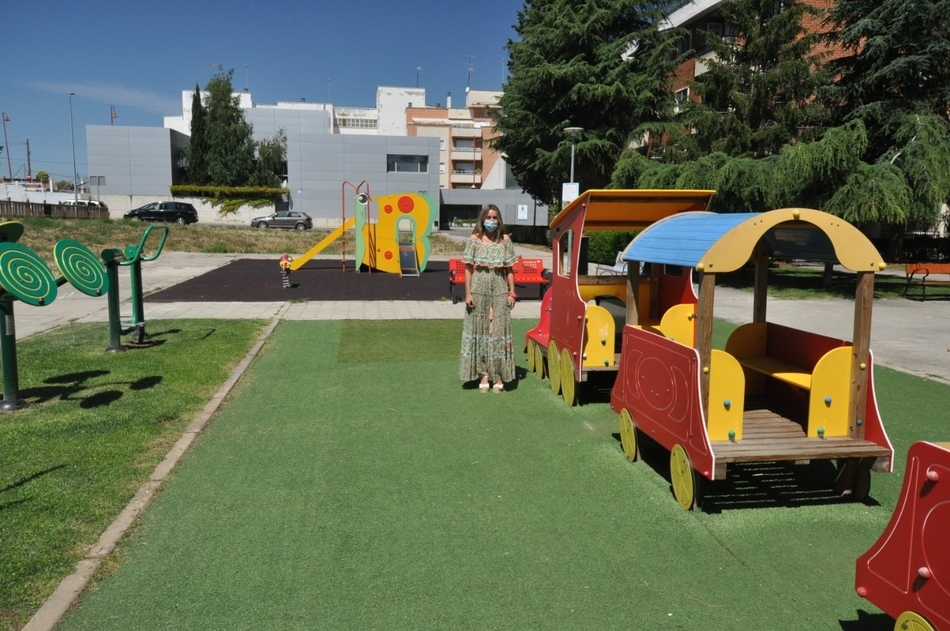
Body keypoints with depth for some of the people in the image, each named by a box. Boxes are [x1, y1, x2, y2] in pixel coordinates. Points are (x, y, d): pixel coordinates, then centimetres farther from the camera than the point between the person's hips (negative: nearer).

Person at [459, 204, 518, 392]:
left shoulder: (505, 240, 6)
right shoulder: (474, 240, 1)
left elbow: (509, 269, 7)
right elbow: (468, 268, 0)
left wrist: (512, 292, 2)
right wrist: (468, 293, -6)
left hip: (499, 288, 1)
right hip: (479, 287, -1)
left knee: (499, 329, 0)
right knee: (479, 328, 2)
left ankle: (499, 375, 7)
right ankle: (483, 374, 9)